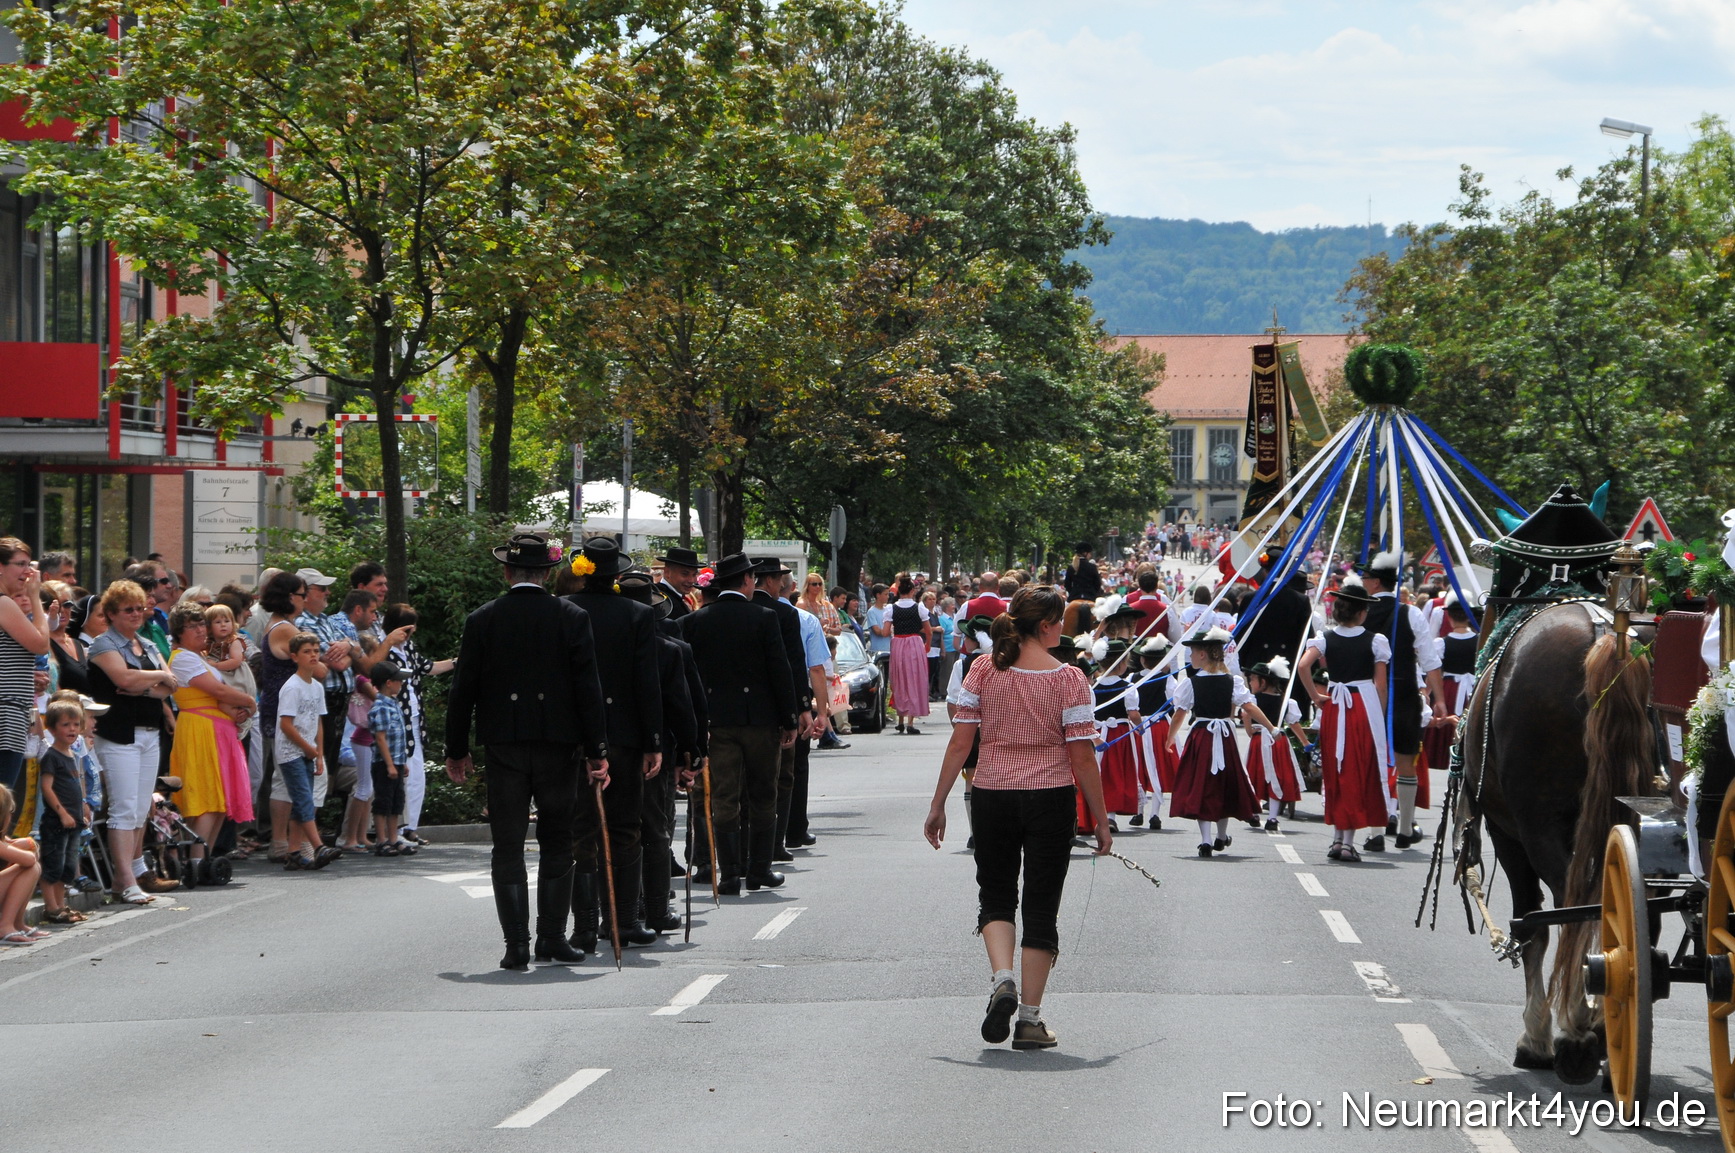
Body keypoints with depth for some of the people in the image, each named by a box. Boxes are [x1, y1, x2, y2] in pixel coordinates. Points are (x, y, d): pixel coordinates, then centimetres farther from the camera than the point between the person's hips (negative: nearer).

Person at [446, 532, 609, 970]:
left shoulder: (482, 621, -2)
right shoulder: (571, 618, -3)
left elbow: (463, 690, 0)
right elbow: (588, 687, -5)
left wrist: (456, 750, 9)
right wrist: (596, 752, -1)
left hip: (503, 745, 0)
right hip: (557, 746, 0)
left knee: (508, 847, 3)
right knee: (556, 844, 11)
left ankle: (516, 943, -4)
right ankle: (552, 938, 10)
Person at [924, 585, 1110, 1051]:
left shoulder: (983, 671, -2)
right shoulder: (1068, 679, -8)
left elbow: (960, 743, -2)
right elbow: (1082, 758, -9)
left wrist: (938, 805, 6)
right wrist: (1101, 820, 0)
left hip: (992, 798, 2)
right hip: (1050, 801, -2)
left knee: (995, 896, 17)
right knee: (1041, 905, 8)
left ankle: (1002, 979, -9)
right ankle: (1029, 1019, 8)